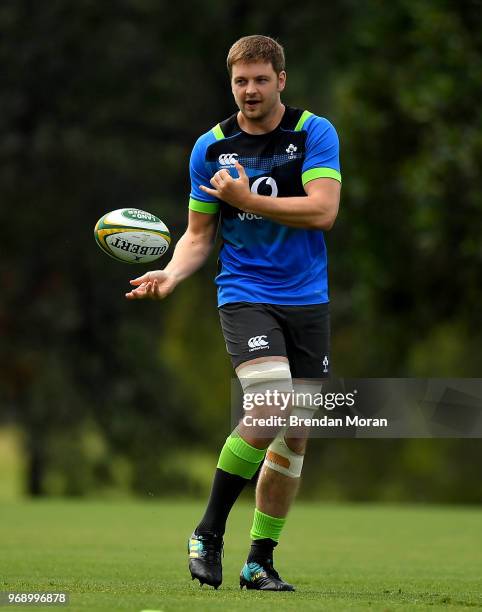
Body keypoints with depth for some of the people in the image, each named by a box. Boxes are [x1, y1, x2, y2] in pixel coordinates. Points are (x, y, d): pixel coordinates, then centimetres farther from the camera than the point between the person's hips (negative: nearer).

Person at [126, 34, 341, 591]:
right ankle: (208, 532, -8)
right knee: (270, 409, -24)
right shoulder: (210, 148, 2)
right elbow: (199, 234, 8)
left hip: (307, 300, 2)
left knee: (295, 437, 3)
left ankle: (260, 561, 15)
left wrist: (247, 199, -18)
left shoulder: (315, 133, -2)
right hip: (245, 295, -2)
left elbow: (322, 211, -15)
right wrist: (170, 273, -11)